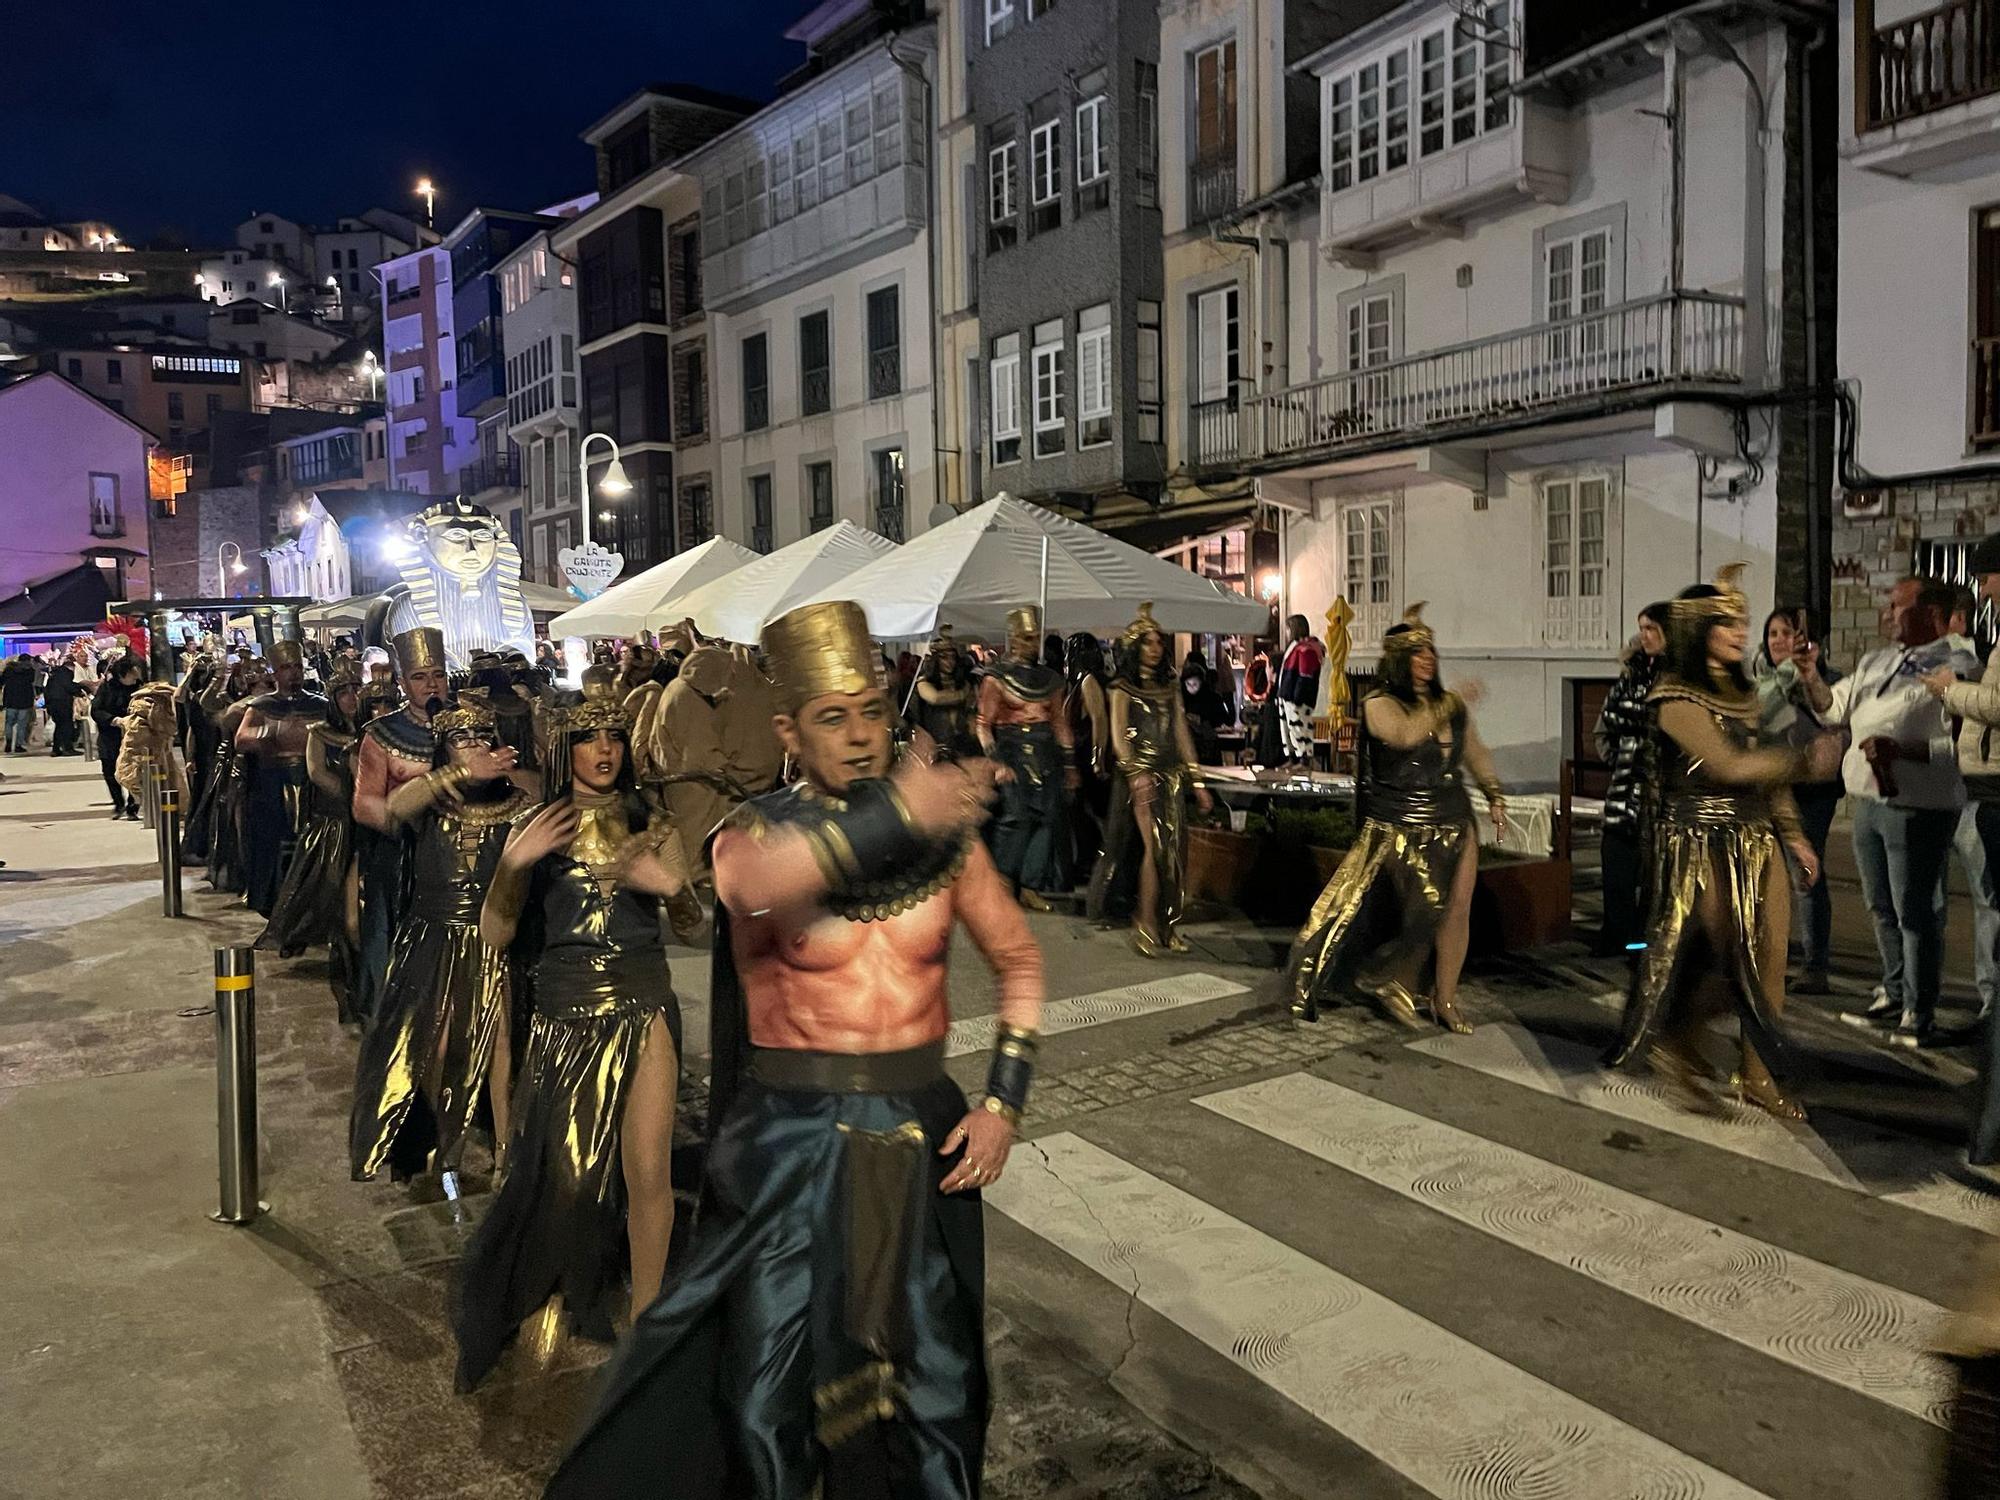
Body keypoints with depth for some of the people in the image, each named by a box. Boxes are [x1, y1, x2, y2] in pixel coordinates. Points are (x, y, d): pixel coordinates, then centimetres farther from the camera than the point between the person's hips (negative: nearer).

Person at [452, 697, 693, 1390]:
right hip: (565, 1011, 1)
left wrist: (584, 854, -8)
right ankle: (550, 1296, 33)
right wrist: (513, 863, -15)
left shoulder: (647, 816, 4)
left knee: (647, 1171, -3)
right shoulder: (535, 828, 5)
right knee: (562, 1170, 6)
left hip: (642, 1006, 0)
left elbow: (672, 879, -18)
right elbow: (495, 936, 1)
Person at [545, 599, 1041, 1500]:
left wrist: (1004, 1101, -3)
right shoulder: (758, 830, -8)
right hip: (792, 1141, -2)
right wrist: (893, 815, -44)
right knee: (769, 1395, 11)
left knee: (932, 1377, 17)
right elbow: (755, 883, -34)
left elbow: (1019, 962, 7)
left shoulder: (944, 829, -2)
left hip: (920, 1134, 2)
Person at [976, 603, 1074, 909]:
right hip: (1012, 753, -5)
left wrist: (1068, 763, 13)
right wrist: (996, 762, -13)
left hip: (1045, 757, 5)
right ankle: (1003, 884, -1)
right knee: (1015, 817, -12)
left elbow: (1060, 722, 19)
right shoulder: (996, 677, 0)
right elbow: (983, 724, -3)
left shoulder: (1050, 679, 15)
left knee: (1047, 818, 0)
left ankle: (1030, 886, 8)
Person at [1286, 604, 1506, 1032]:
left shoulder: (1449, 705, 10)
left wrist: (1494, 795, 13)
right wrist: (1450, 704, -26)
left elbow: (1474, 752, 21)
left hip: (1454, 823, 6)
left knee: (1458, 909, 3)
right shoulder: (1380, 704, -7)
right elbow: (1404, 734, -28)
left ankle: (1444, 999, 16)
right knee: (1425, 911, -6)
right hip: (1401, 830, -6)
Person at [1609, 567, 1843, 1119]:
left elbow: (1765, 767, 17)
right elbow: (1731, 767, -19)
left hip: (1757, 840, 7)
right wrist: (1805, 761, -20)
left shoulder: (1742, 692, 13)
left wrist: (1793, 835, 14)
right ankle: (1675, 1047, 16)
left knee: (1768, 959, 4)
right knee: (1731, 957, -6)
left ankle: (1758, 1075, 17)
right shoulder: (1676, 697, -11)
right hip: (1703, 845, -7)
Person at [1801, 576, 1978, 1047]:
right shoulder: (1874, 663, 15)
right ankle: (1894, 996, 31)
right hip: (1868, 803, 8)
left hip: (1918, 809, -8)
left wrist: (1899, 749, -26)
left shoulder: (1957, 669, -10)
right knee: (1882, 909, 17)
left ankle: (1918, 1014, 9)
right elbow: (1834, 709, 16)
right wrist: (1811, 676, 1)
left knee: (1914, 912, -1)